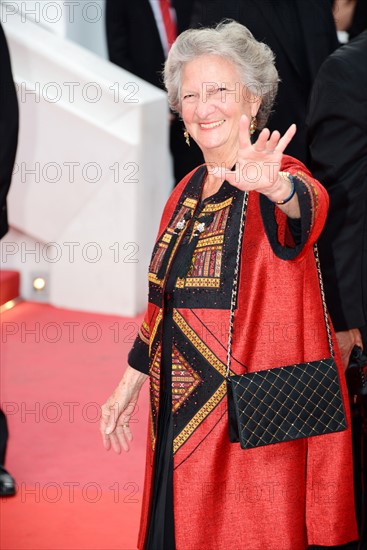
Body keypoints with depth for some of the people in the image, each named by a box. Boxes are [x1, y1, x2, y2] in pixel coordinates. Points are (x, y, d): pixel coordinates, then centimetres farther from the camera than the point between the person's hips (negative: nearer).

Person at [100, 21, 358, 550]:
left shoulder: (277, 176, -12)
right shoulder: (188, 192, 10)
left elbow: (308, 203, -38)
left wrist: (277, 187, -60)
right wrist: (130, 382, 20)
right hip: (181, 411, 7)